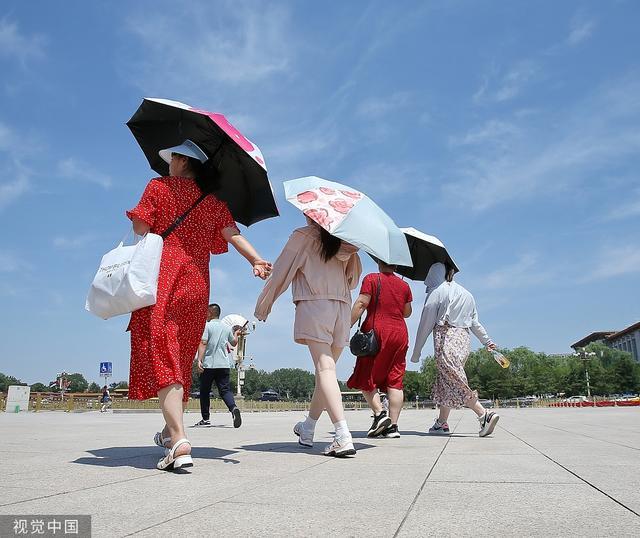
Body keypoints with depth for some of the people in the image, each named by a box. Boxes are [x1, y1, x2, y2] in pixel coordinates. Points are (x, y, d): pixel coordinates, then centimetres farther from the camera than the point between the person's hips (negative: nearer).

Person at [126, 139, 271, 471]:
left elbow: (140, 231, -4)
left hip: (159, 277, -4)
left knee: (160, 356, -10)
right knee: (181, 358, 16)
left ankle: (179, 442, -24)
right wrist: (256, 260, -9)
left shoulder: (158, 187, 6)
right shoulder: (214, 201, 16)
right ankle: (170, 430, 30)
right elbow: (232, 234, 0)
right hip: (195, 284, 5)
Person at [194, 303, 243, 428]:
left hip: (208, 364, -3)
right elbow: (234, 343, 26)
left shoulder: (207, 326, -4)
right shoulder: (227, 327, 11)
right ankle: (233, 408, -28)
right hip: (224, 364, 4)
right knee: (225, 389, 0)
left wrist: (199, 360, -21)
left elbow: (203, 344, -15)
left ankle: (205, 419, 15)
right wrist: (236, 334, 46)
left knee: (204, 391, 11)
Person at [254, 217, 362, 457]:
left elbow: (280, 272, 2)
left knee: (324, 367, -13)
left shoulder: (302, 236, 3)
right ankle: (308, 429, 25)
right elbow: (353, 277, 21)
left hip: (314, 305, -5)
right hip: (342, 305, 5)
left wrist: (263, 305, 10)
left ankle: (343, 436, -25)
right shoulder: (344, 241, 17)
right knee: (327, 367, 11)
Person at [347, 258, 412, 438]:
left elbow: (361, 304, -11)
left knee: (365, 377, 6)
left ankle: (379, 413, -8)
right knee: (394, 380, 4)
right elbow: (407, 312, 17)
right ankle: (393, 425, 3)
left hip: (377, 331, -4)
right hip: (400, 334, 5)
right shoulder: (404, 285, 12)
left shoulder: (371, 279, 0)